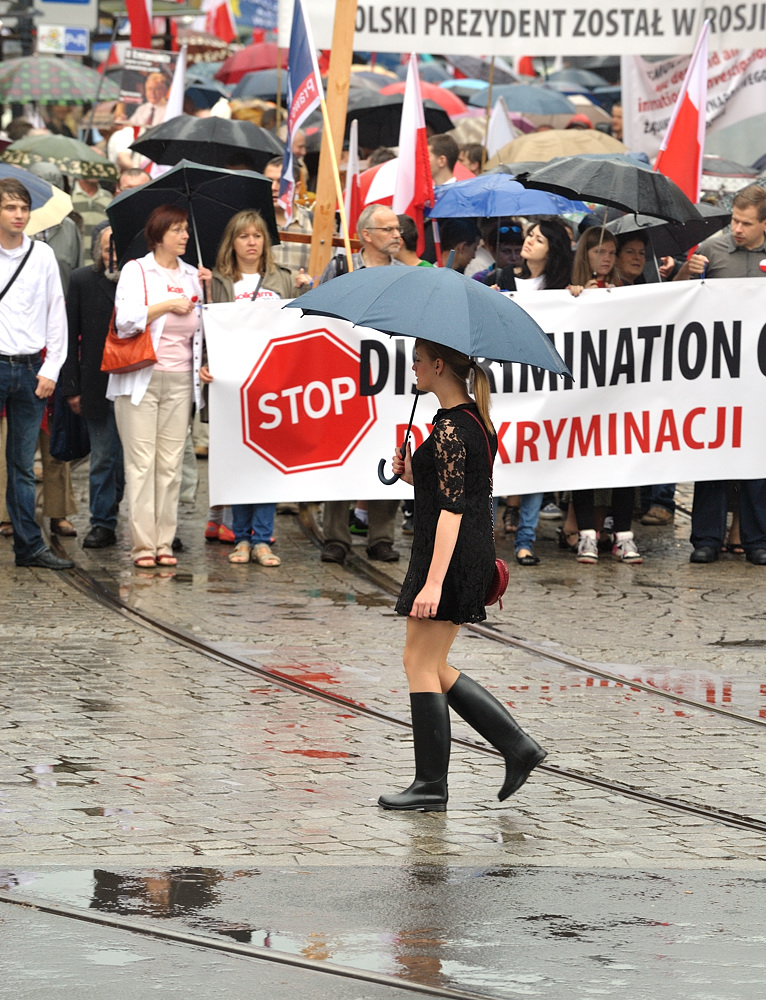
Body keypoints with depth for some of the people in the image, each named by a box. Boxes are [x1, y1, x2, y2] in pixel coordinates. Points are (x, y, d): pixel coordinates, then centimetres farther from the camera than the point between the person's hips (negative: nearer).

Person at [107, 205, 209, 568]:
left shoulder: (191, 275, 14)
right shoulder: (136, 271, 1)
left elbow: (202, 328, 19)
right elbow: (125, 320, -12)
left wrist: (204, 291, 6)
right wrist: (167, 305, -10)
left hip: (181, 381, 4)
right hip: (142, 379, -4)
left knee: (171, 463, 2)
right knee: (141, 461, -6)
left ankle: (164, 542, 5)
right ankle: (142, 544, -5)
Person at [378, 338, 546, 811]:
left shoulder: (450, 428, -17)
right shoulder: (476, 420, 12)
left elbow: (452, 509, -22)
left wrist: (433, 581, -26)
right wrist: (414, 474, 9)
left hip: (451, 556, -10)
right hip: (475, 552, 10)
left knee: (421, 663, -2)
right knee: (430, 666, 15)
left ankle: (431, 785, 2)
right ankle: (517, 745, 12)